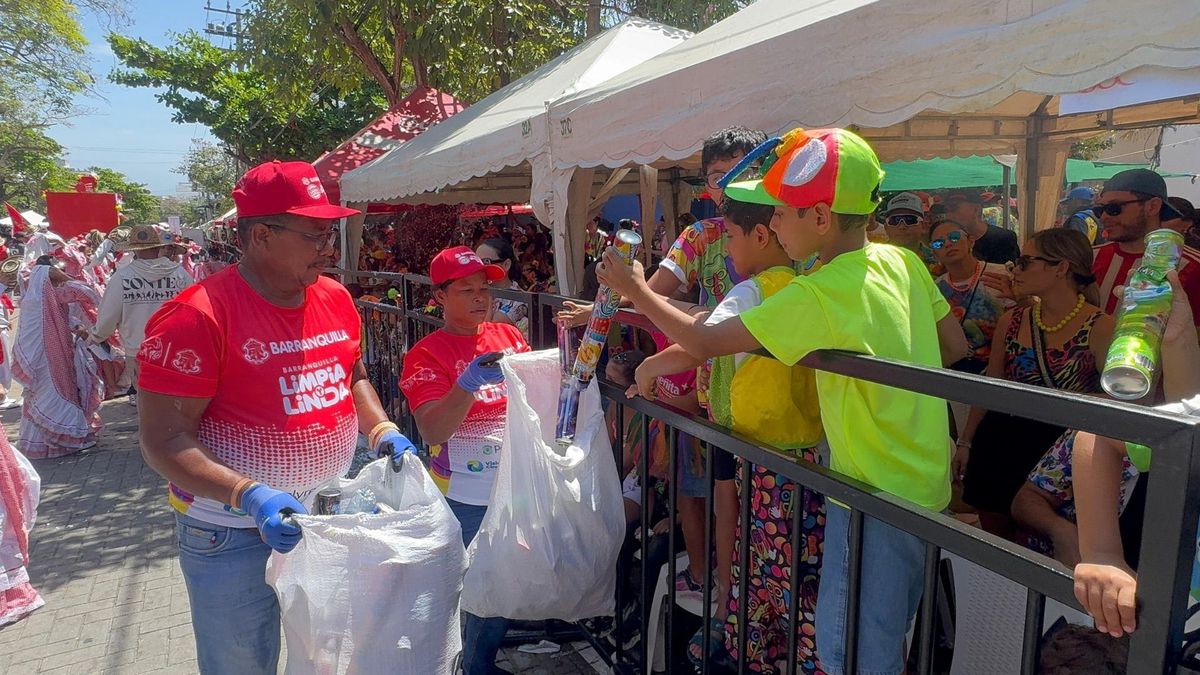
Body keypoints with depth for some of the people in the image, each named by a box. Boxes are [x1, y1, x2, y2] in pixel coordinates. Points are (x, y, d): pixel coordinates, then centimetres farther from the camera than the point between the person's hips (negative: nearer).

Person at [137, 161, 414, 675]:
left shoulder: (335, 298, 0)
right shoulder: (198, 316, -21)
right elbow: (163, 439, -20)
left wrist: (382, 431, -2)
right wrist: (249, 495, -32)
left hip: (330, 515, 6)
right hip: (235, 533, -6)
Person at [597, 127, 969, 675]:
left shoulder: (816, 295, -24)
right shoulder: (903, 261, -1)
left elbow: (703, 342, -18)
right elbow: (955, 347, 10)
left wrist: (635, 290, -5)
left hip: (878, 497, -8)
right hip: (925, 485, 8)